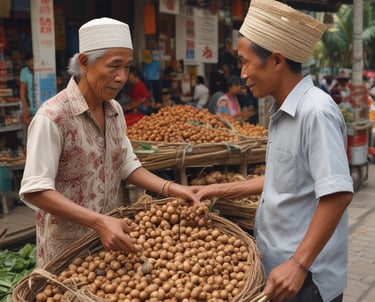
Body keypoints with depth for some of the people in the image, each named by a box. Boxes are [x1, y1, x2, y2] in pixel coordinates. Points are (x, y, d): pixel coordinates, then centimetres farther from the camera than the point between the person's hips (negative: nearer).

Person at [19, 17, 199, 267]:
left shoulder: (115, 110, 0)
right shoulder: (53, 116, -21)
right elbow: (35, 190, -24)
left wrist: (169, 188, -7)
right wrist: (99, 222, -32)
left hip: (109, 236, 6)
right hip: (66, 246, -6)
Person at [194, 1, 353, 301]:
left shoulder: (316, 111, -21)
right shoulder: (282, 112, 7)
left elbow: (337, 194, -26)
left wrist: (299, 265, -28)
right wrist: (222, 190, 15)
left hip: (305, 276, -8)